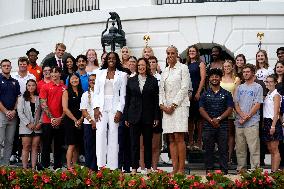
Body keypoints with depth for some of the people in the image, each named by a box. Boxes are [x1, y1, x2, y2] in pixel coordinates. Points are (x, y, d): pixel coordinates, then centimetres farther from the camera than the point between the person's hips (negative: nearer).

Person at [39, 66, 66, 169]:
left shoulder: (65, 88, 8)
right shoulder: (45, 87, 3)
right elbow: (43, 104, -3)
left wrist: (60, 118, -6)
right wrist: (52, 118, -11)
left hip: (60, 122, 2)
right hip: (47, 121, -2)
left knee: (59, 146, 7)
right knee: (46, 145, 0)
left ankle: (57, 167, 14)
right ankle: (44, 167, 5)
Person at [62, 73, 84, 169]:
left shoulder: (82, 92, 12)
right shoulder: (66, 92, 0)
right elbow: (65, 109, -7)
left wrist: (81, 119, -6)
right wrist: (75, 120, -8)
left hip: (80, 122, 4)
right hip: (69, 121, -4)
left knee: (77, 146, 5)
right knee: (71, 145, -8)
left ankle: (74, 165, 10)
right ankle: (69, 167, -6)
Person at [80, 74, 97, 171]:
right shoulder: (86, 95, 10)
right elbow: (83, 111, 3)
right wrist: (91, 121, -10)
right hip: (89, 124, 0)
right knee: (89, 147, -1)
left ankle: (95, 168, 2)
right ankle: (88, 168, 3)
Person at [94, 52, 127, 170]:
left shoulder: (122, 75, 8)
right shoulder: (100, 73, 15)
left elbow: (123, 95, 4)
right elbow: (96, 92, 11)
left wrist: (119, 111, -7)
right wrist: (96, 108, -1)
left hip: (115, 107, -1)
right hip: (102, 107, 1)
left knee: (113, 135, -4)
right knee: (100, 134, -10)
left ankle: (112, 166, -3)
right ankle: (101, 164, -11)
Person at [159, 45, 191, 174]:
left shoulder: (183, 68, 2)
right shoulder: (165, 71, 18)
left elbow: (184, 88, -6)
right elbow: (161, 90, 16)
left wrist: (173, 105, -11)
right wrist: (162, 105, -1)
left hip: (179, 106, -5)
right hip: (167, 108, 5)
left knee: (179, 138, -12)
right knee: (171, 139, 1)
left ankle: (181, 169, -12)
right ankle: (175, 168, 1)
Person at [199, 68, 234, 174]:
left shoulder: (226, 94, 8)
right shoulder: (205, 94, 11)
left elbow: (230, 109, 0)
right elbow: (201, 109, 3)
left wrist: (218, 119, -12)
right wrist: (211, 120, -11)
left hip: (222, 126, -1)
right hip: (208, 126, 1)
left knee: (223, 149, -1)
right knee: (208, 149, 3)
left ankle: (224, 171, 1)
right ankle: (209, 170, 8)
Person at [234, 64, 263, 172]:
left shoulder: (257, 87, 2)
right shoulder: (239, 88, 16)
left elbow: (257, 105, -5)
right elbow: (236, 104, 10)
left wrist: (247, 117, -11)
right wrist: (243, 115, -8)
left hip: (252, 122, -5)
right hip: (239, 122, 5)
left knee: (254, 147, -7)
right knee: (240, 148, 8)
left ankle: (255, 169, -6)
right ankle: (240, 168, 16)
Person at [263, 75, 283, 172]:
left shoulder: (276, 95, -8)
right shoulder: (267, 95, 16)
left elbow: (276, 112, -14)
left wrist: (273, 125, -19)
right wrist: (264, 124, 8)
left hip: (273, 122, -8)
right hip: (266, 122, 8)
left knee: (274, 149, -6)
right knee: (270, 149, 9)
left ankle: (275, 172, -6)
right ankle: (272, 170, 13)